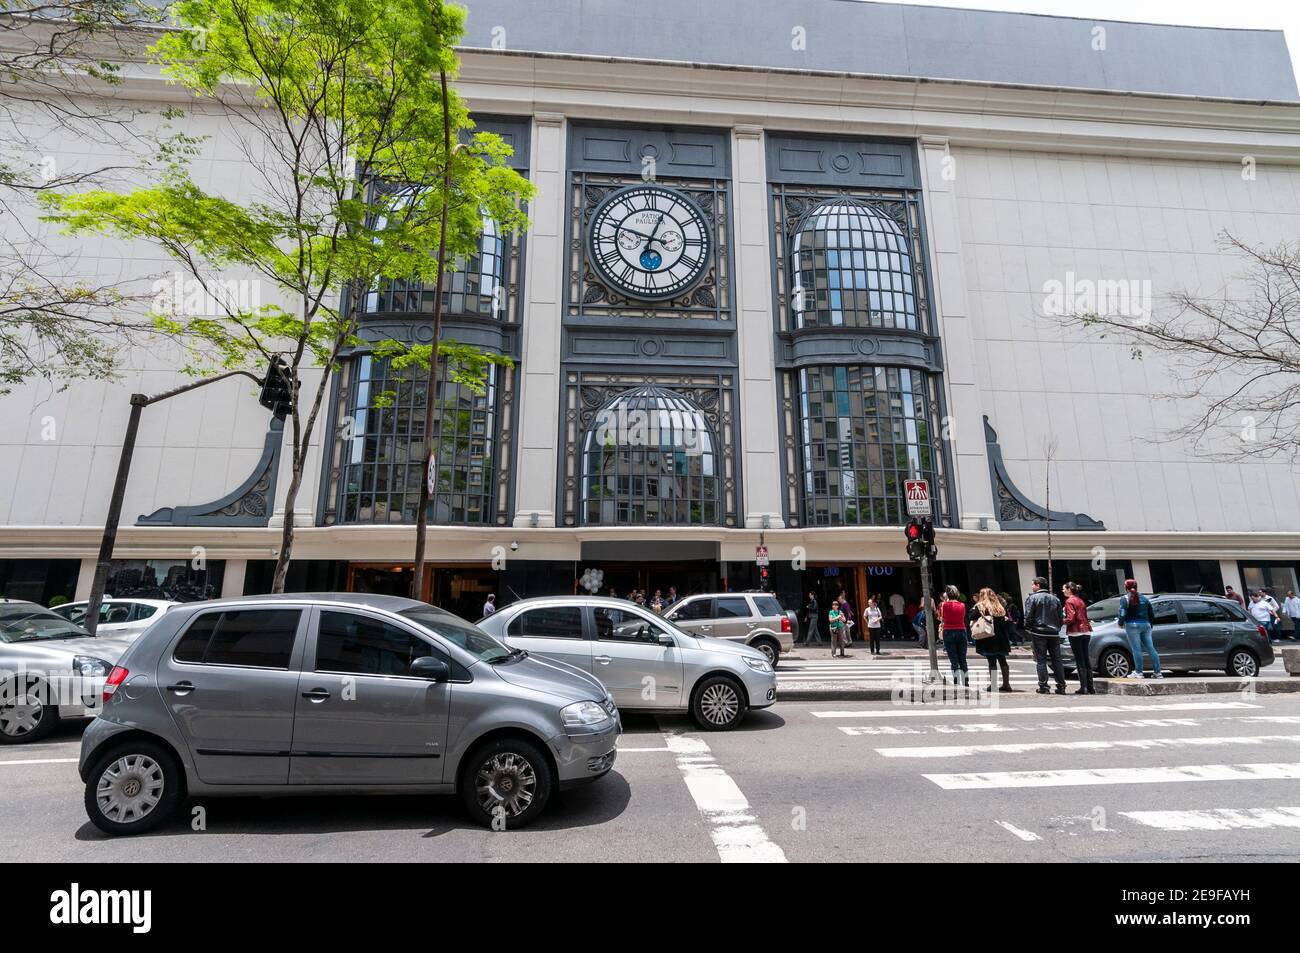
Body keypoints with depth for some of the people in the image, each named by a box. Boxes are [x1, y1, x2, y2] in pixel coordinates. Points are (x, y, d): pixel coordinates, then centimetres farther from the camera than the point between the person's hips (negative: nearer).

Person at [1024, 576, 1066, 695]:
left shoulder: (1032, 598, -7)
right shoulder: (1055, 599, 10)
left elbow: (1028, 617, -10)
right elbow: (1060, 617, 13)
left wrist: (1028, 629, 2)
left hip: (1038, 633, -5)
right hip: (1054, 634, 5)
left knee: (1040, 660, -1)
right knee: (1056, 660, 10)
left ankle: (1043, 686, -2)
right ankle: (1061, 686, 11)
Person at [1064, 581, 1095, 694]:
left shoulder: (1069, 601, -9)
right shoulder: (1081, 600, 15)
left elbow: (1071, 618, -16)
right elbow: (1084, 617, 14)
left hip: (1075, 632, -8)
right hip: (1086, 631, 8)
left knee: (1080, 661, -5)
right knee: (1086, 660, 12)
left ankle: (1083, 688, -4)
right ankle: (1090, 687, 15)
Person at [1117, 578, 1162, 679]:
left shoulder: (1125, 598, -3)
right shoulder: (1144, 598, 16)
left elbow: (1123, 614, -13)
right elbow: (1152, 614, 17)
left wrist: (1120, 623, 0)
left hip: (1132, 625, -6)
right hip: (1146, 625, 6)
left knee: (1136, 649, -5)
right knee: (1151, 648, 8)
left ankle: (1138, 672, -4)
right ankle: (1158, 672, 8)